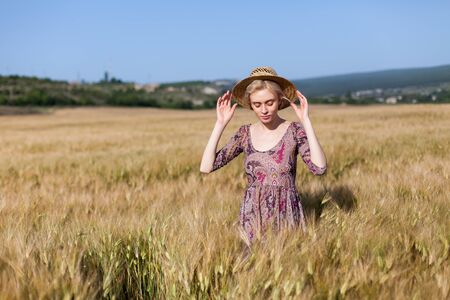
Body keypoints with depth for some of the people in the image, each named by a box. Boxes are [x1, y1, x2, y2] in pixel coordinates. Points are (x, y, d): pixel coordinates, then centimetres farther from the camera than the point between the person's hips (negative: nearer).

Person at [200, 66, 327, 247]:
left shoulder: (295, 131, -6)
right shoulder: (245, 133, 1)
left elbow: (319, 168, -22)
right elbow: (206, 167, -6)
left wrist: (305, 121, -20)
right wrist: (220, 123, -9)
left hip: (286, 218, -2)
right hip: (252, 220, 2)